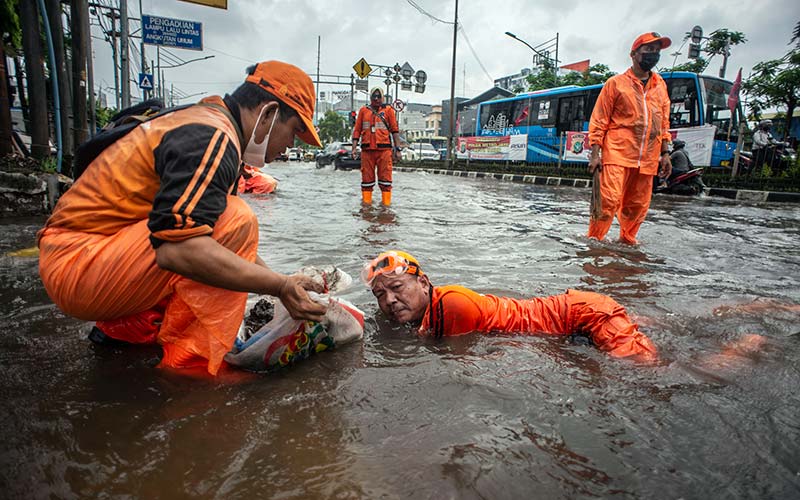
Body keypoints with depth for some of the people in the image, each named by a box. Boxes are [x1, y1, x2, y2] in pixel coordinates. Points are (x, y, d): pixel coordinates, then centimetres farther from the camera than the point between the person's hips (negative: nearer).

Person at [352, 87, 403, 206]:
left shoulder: (388, 110, 8)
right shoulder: (363, 110, 13)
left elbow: (395, 130, 6)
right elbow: (357, 130, 13)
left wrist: (398, 149, 0)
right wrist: (354, 147, 3)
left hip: (384, 149, -2)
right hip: (367, 150, 2)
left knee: (385, 177, 0)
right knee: (367, 177, 6)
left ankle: (386, 203, 5)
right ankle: (366, 203, 14)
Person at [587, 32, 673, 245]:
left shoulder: (660, 85, 18)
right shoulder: (616, 83, 4)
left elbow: (664, 122, 21)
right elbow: (598, 120, 0)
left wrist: (665, 153, 13)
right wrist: (595, 154, -8)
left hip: (647, 159, 5)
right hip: (617, 154, -5)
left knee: (638, 205, 6)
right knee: (609, 200, -14)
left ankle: (627, 240, 22)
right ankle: (594, 241, -5)